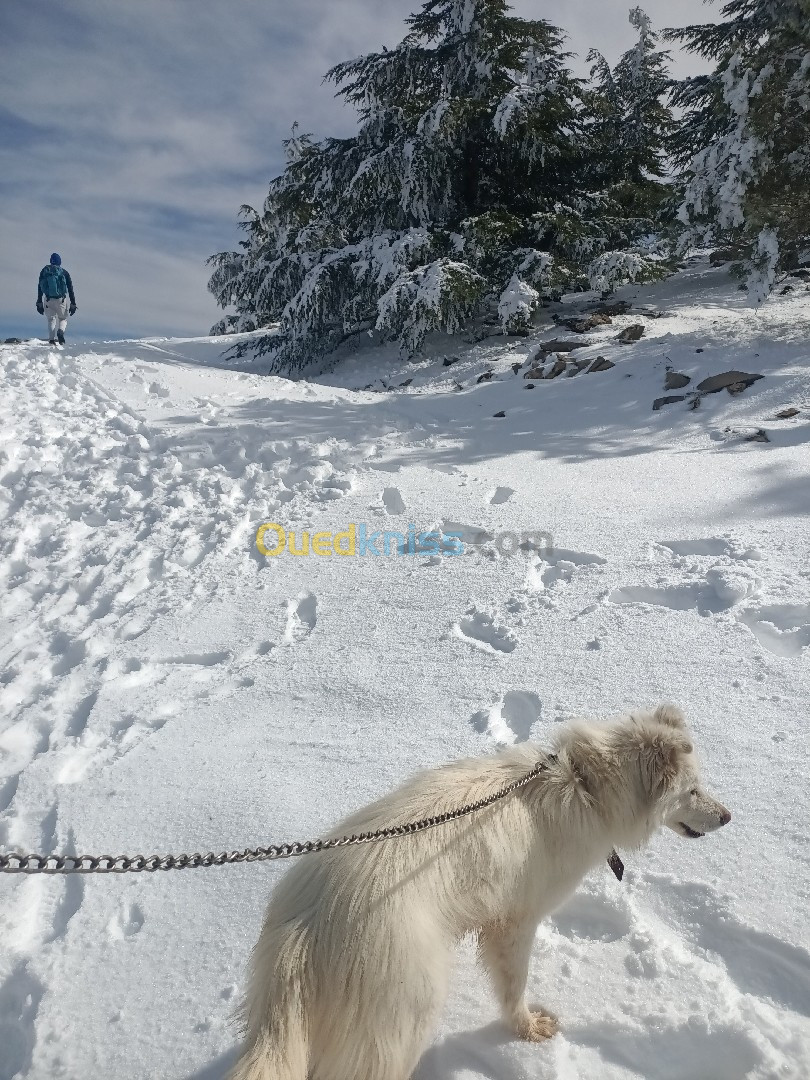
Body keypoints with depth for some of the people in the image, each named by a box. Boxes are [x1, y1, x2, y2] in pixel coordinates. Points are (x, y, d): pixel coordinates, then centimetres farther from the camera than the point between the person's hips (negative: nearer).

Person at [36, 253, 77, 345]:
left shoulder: (44, 271, 9)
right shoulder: (64, 272, 4)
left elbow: (39, 287, 8)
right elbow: (70, 289, 1)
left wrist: (39, 303, 11)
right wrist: (73, 304, 3)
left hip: (48, 300, 1)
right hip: (61, 300, -1)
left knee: (51, 320, 13)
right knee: (63, 319, 14)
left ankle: (52, 339, -3)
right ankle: (61, 332, -17)